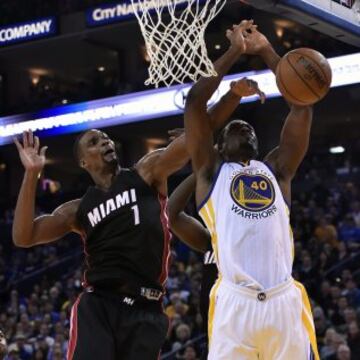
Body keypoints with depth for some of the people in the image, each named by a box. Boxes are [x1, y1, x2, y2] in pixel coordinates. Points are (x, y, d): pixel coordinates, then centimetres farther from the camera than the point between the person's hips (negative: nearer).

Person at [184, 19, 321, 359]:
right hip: (234, 302, -3)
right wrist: (235, 51, 14)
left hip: (286, 301, 3)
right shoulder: (210, 171, 17)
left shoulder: (276, 168, 24)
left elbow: (303, 103, 20)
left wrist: (266, 51, 21)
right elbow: (195, 100, 9)